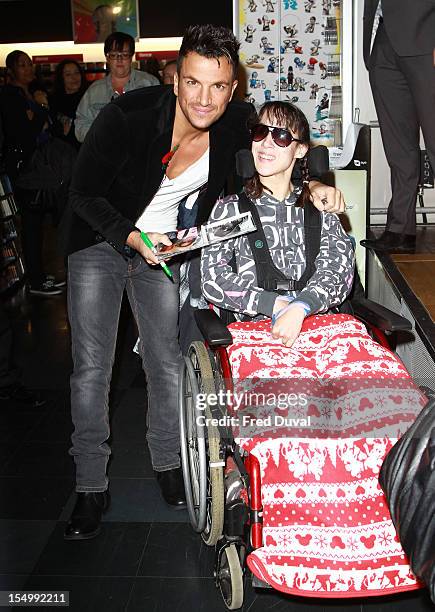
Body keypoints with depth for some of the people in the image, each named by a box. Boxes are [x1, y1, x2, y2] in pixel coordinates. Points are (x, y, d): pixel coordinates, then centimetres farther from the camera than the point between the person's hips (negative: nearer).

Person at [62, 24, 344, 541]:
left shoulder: (236, 123, -16)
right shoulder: (128, 115, -28)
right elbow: (84, 193, -19)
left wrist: (312, 185, -18)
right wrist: (132, 236, -35)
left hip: (164, 244, 3)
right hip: (100, 240, -2)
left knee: (167, 363, 5)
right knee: (91, 367, -3)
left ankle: (166, 463, 28)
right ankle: (91, 488, 12)